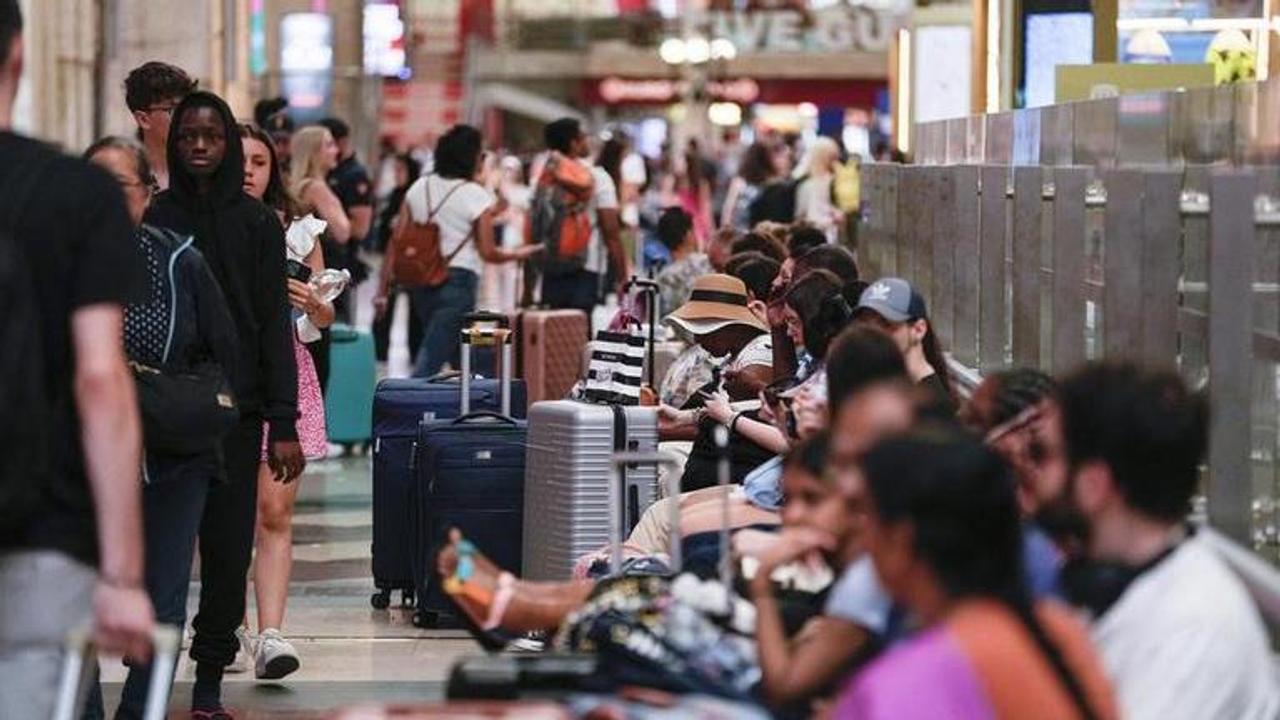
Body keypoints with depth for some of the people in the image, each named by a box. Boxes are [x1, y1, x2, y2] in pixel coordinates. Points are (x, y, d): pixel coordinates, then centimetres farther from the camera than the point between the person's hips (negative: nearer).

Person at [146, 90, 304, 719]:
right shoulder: (151, 218, 5)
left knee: (228, 549, 0)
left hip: (235, 409, 0)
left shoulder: (257, 224, 5)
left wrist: (283, 426, -3)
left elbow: (275, 327, 3)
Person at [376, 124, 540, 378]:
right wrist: (518, 254, 11)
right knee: (429, 361, -9)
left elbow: (397, 242, 3)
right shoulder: (476, 195, -8)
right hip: (458, 280, -6)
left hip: (421, 281, 6)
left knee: (460, 360, 20)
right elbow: (488, 252, -8)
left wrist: (383, 289, 5)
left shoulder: (419, 187, 7)